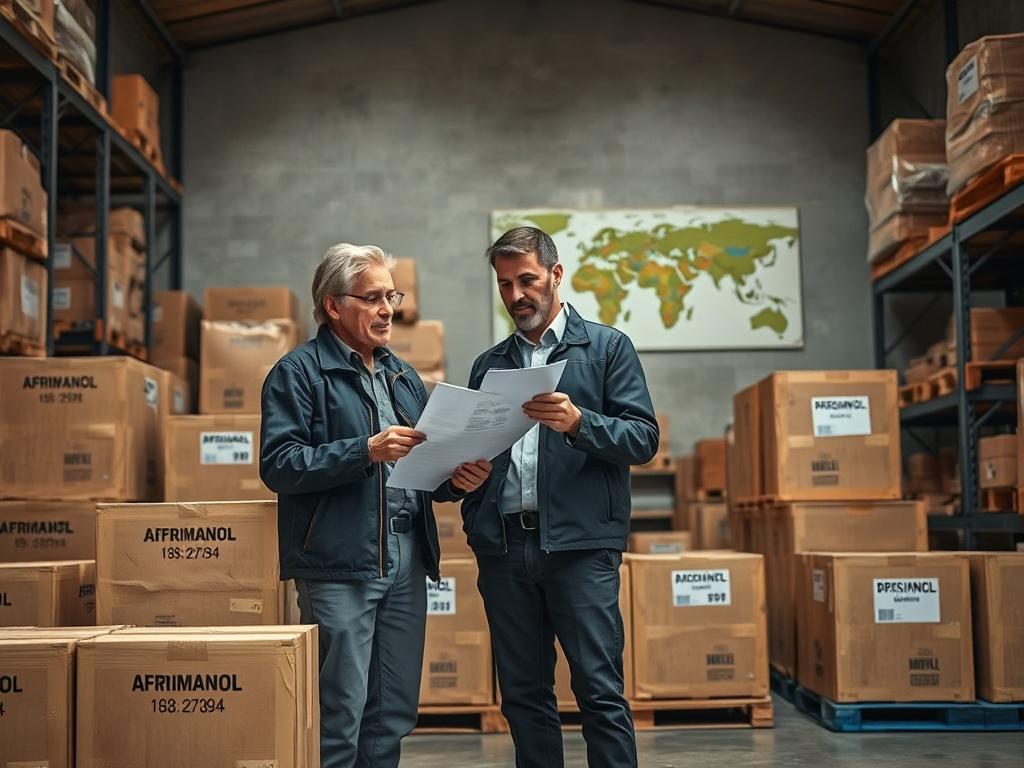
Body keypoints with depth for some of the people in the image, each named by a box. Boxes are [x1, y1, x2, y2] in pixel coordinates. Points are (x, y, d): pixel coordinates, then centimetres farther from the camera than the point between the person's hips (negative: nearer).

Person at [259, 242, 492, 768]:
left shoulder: (402, 376, 19)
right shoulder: (299, 372, -3)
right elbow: (278, 464, -14)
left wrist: (456, 478, 0)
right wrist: (367, 451, -22)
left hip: (406, 563, 7)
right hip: (339, 565, -7)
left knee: (393, 715, 11)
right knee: (339, 719, -4)